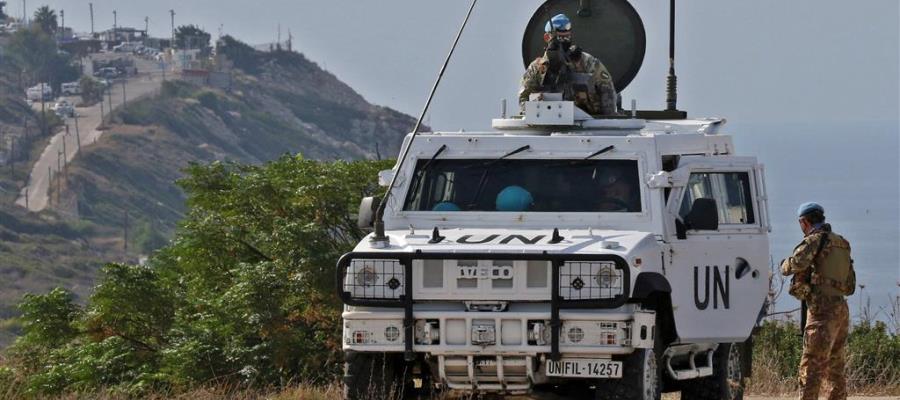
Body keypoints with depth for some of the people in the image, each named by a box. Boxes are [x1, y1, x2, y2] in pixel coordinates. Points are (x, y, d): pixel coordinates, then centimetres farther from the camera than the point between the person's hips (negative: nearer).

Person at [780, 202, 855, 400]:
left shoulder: (815, 240, -6)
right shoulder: (842, 244, 19)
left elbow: (796, 264, -19)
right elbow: (850, 286, 23)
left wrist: (785, 265, 3)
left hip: (822, 310, -8)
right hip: (842, 309, 8)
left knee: (811, 367, -11)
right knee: (835, 369, 13)